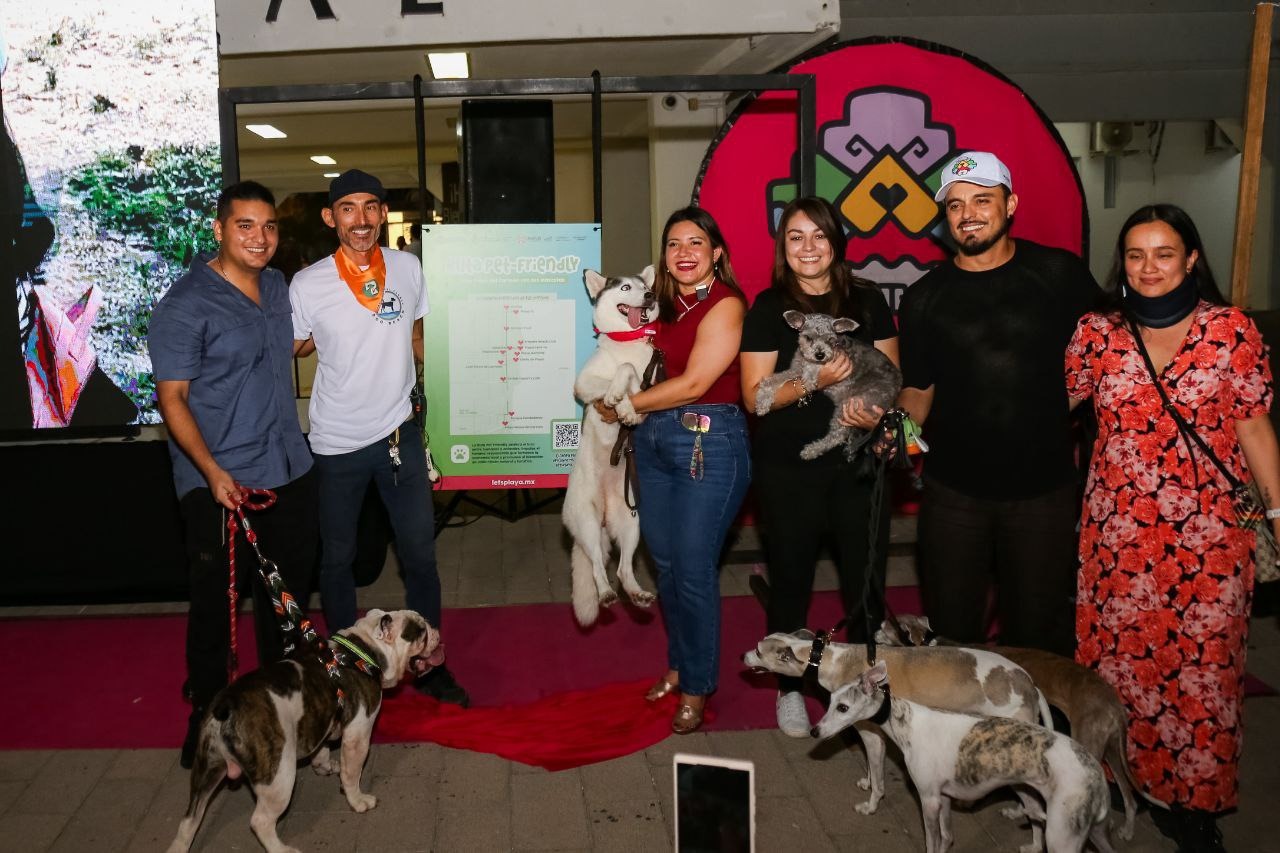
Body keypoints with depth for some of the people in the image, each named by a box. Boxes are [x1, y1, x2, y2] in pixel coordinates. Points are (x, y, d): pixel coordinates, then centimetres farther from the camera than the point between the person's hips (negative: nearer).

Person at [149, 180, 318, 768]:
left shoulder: (277, 287, 9)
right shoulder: (186, 305, -13)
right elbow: (172, 397, -14)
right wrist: (213, 472, -23)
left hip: (288, 470, 7)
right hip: (222, 483, -7)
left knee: (290, 590, 17)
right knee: (215, 600, 4)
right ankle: (207, 711, 23)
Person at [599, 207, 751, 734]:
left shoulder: (725, 304, -12)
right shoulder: (665, 304, 10)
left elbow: (693, 384, -16)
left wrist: (622, 405, -7)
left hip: (709, 443, -7)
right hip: (654, 438, 7)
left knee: (693, 569, -1)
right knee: (665, 563, 14)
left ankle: (696, 687, 17)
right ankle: (677, 665, 33)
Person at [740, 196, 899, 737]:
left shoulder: (867, 301, 6)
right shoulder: (769, 308, -1)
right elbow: (755, 396, -6)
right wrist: (814, 380, -21)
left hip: (858, 464, 2)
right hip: (788, 470, -2)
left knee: (866, 582, 4)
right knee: (791, 583, 9)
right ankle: (790, 689, 27)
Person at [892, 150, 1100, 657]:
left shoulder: (1059, 273, -2)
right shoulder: (924, 297, 3)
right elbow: (918, 389, 8)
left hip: (1044, 487, -1)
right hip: (953, 490, 1)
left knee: (1036, 634, 10)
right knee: (951, 632, 11)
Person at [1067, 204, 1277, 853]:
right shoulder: (1097, 333, 2)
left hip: (1210, 536, -1)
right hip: (1118, 532, 1)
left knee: (1203, 666, 3)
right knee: (1117, 657, 6)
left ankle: (1191, 799, 20)